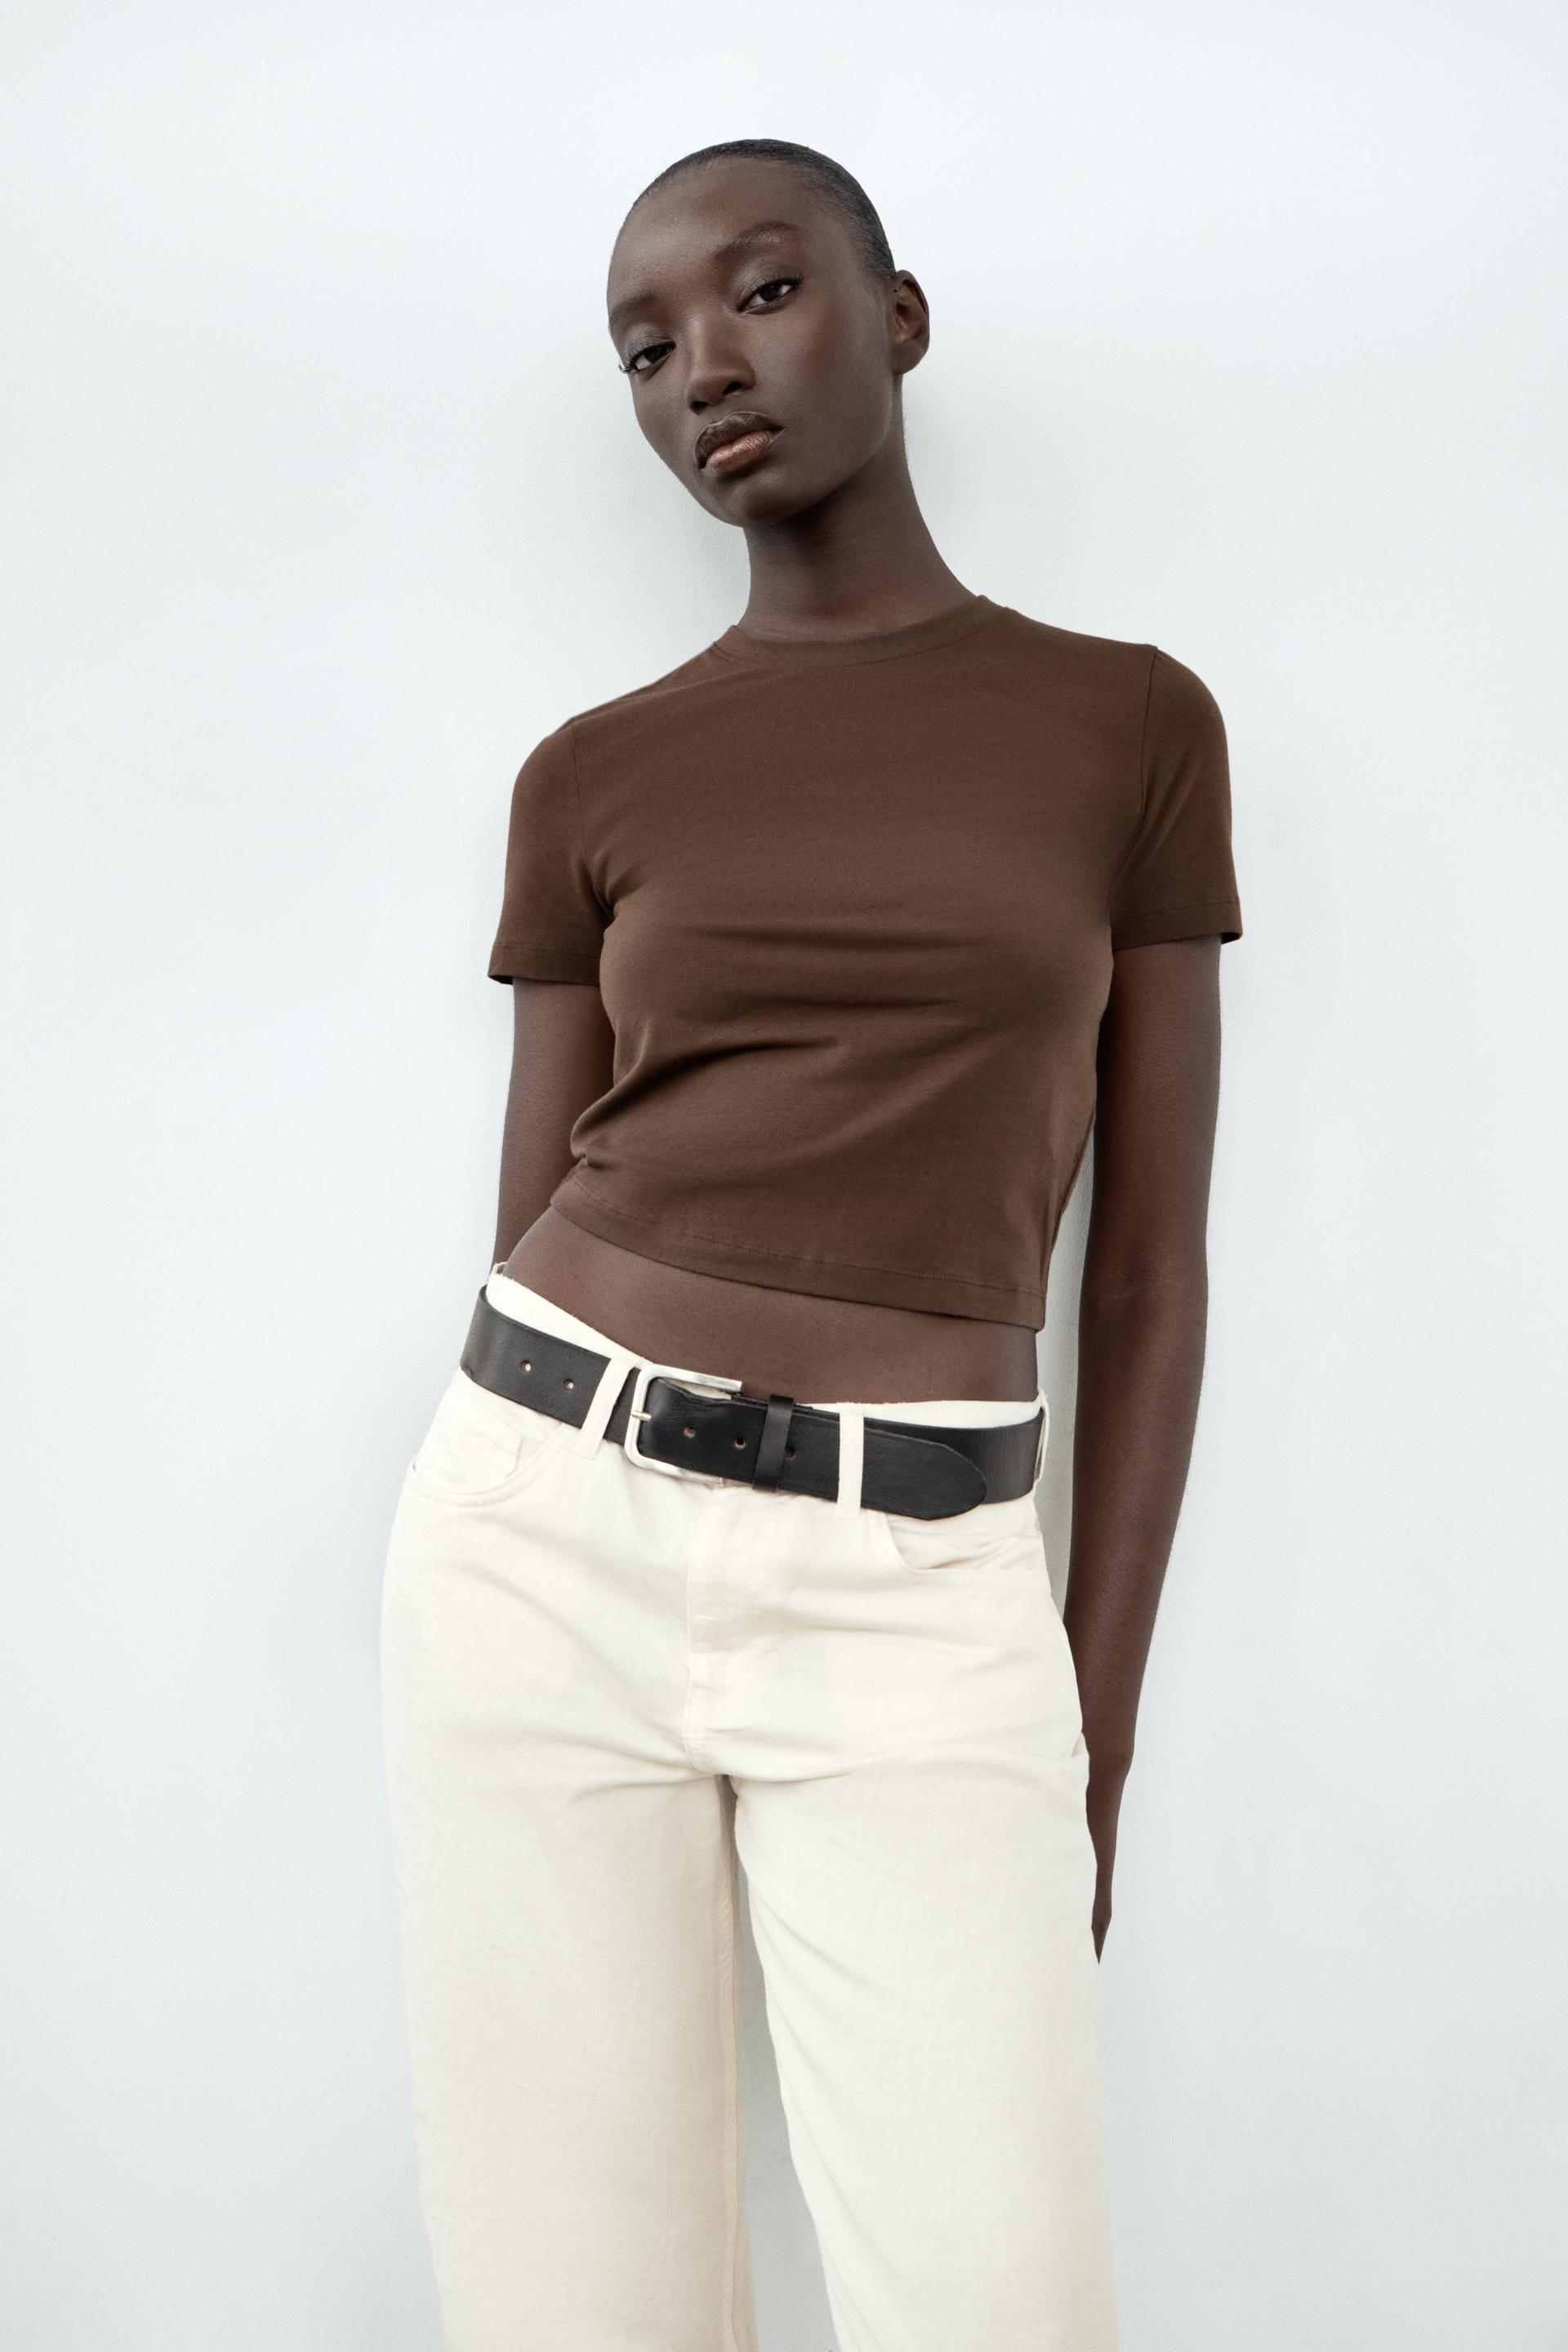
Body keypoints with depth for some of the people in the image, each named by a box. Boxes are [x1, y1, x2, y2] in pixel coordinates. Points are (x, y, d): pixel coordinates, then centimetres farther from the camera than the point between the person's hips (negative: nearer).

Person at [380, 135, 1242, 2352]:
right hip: (550, 1531, 2)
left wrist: (1094, 1724, 3)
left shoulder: (1133, 723, 6)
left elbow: (1153, 1255, 5)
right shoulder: (592, 777, 8)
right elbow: (534, 1208, 11)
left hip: (916, 1588, -1)